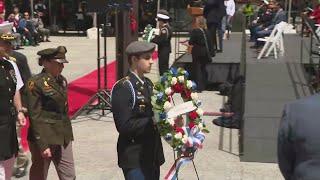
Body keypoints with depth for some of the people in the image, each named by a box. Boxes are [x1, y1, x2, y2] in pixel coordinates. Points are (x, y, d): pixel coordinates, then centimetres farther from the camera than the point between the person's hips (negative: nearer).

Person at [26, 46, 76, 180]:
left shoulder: (62, 80, 7)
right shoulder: (36, 83, -13)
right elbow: (35, 117, -15)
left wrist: (68, 135, 14)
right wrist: (42, 145, -17)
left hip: (63, 138, 7)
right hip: (44, 138, -6)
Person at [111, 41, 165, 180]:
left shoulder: (148, 84, 11)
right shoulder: (123, 88, -16)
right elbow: (124, 126, -22)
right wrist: (154, 121, -22)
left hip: (152, 155, 8)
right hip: (134, 158, -8)